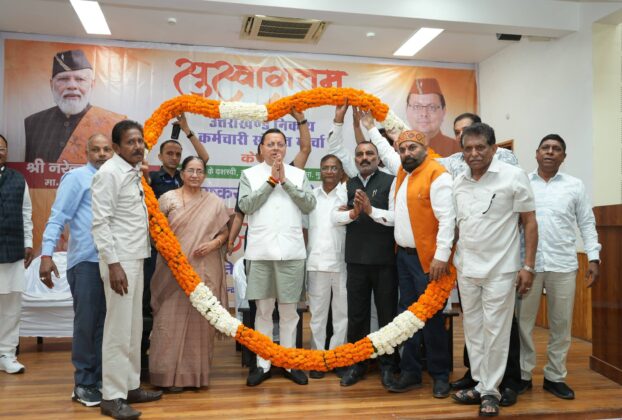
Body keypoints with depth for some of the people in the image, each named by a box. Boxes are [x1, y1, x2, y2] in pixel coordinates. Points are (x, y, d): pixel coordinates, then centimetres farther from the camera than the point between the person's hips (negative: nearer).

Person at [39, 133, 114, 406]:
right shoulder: (76, 177, -3)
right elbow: (57, 217, -10)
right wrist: (47, 254, -17)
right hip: (85, 261, -5)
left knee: (104, 323, 11)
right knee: (86, 323, 0)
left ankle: (100, 379, 22)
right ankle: (83, 383, 13)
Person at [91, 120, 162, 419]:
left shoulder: (134, 172, 13)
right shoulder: (109, 173, -12)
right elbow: (100, 222, -18)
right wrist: (113, 264, -21)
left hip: (136, 258, 9)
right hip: (119, 261, -9)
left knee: (134, 327, 14)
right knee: (118, 330, -4)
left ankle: (130, 386, 24)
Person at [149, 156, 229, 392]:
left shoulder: (215, 202, 8)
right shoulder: (168, 198, 4)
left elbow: (224, 232, 11)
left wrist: (214, 244, -8)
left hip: (205, 271, 2)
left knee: (201, 320, 6)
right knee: (171, 320, -1)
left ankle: (198, 373, 19)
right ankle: (170, 374, 10)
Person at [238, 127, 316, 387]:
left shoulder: (298, 174, 10)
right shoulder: (249, 174, 7)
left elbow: (309, 205, -1)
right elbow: (245, 205, -6)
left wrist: (285, 181, -6)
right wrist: (271, 180, -7)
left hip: (291, 251, 1)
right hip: (260, 251, -1)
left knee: (289, 310, 7)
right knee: (263, 310, 6)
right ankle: (263, 364, 17)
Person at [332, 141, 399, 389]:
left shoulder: (390, 182, -4)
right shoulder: (348, 186, 10)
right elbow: (335, 216, 1)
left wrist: (371, 209, -23)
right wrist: (353, 213, -17)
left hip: (385, 259, -3)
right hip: (356, 259, 4)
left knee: (387, 313, 9)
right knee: (356, 314, 11)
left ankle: (387, 365, 24)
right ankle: (356, 364, 25)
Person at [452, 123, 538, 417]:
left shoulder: (514, 177, -7)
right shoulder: (458, 183, 5)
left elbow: (529, 223, -5)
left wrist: (528, 266, -8)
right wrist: (450, 261, 9)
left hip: (500, 270, -4)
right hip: (466, 269, 5)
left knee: (495, 331, 3)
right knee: (473, 329, 12)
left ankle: (490, 391, 17)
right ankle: (479, 384, 26)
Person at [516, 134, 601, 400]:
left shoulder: (575, 186, 7)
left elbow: (587, 224, 9)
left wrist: (593, 258, 1)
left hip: (563, 265, 1)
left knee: (561, 323, 8)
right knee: (523, 321, 5)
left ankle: (555, 376, 22)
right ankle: (523, 374, 18)